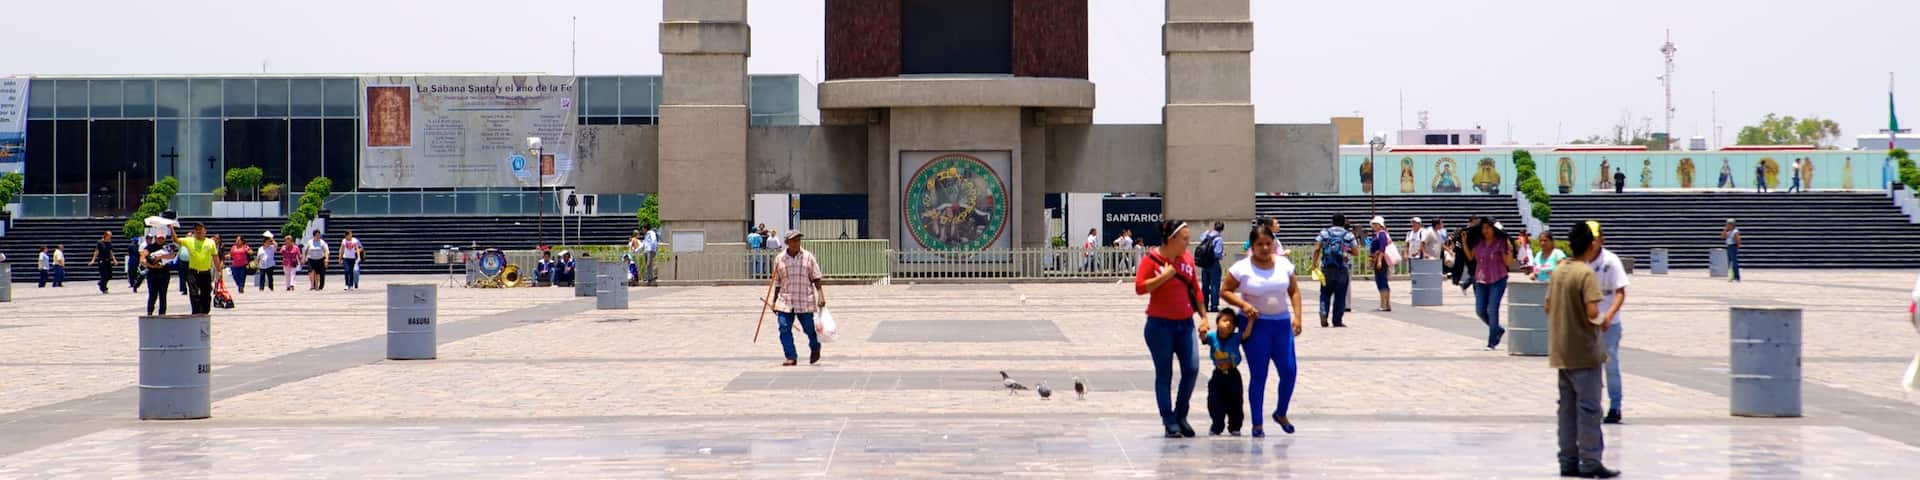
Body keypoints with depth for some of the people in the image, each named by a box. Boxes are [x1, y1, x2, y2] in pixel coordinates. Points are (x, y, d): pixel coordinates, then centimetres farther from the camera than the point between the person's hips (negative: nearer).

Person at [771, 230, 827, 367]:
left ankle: (815, 349, 33)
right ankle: (791, 357, -5)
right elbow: (777, 283, 13)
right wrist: (774, 302, 13)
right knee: (784, 329, -10)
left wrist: (821, 296, -7)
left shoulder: (808, 257, 2)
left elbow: (816, 279, 2)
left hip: (805, 302, -2)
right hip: (785, 302, 2)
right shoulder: (779, 259, 7)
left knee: (809, 328, 4)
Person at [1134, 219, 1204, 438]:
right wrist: (1165, 276, -20)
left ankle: (1181, 415, 15)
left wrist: (1203, 318, 13)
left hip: (1185, 323, 5)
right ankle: (1169, 422, 9)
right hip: (1160, 324, -5)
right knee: (1164, 374, 3)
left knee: (1191, 368, -3)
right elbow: (1140, 287, -17)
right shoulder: (1151, 259, -8)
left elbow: (1196, 290, 14)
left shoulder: (1187, 257, 6)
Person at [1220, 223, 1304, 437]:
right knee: (1258, 375, -2)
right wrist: (1242, 304, -19)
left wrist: (1297, 316, -1)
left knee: (1289, 371, 0)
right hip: (1255, 325, -4)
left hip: (1281, 323, 4)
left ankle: (1281, 413, 25)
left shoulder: (1283, 264, 4)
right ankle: (1257, 424, 7)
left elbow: (1294, 291, 10)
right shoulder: (1242, 268, -7)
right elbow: (1226, 292, -3)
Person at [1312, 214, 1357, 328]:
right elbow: (1356, 252, 3)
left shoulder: (1324, 233, 3)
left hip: (1327, 269, 1)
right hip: (1342, 270, -1)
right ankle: (1337, 321, 5)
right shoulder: (1348, 235, 1)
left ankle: (1323, 313, -13)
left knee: (1325, 294, 10)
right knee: (1340, 296, 5)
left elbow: (1316, 249, -4)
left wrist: (1314, 264, -1)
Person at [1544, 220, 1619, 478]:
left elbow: (1548, 307, 14)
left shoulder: (1559, 271, 8)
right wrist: (1603, 322, -5)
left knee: (1568, 407, 11)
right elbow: (1592, 312, -24)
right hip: (1584, 352, -7)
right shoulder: (1586, 273, -16)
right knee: (1589, 408, -2)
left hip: (1561, 352, 8)